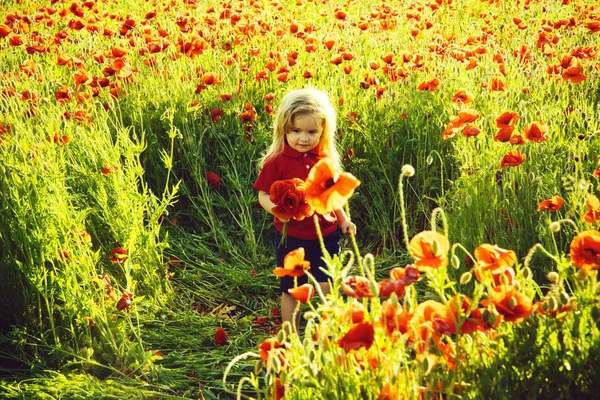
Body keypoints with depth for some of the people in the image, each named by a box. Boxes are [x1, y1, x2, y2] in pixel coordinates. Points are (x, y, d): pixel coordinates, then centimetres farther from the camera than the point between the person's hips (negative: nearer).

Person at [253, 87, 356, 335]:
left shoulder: (326, 159, 1)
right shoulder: (276, 161, -11)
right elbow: (264, 196, -9)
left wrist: (343, 219, 12)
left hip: (325, 235, 2)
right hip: (290, 237, -2)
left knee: (329, 289, 2)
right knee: (291, 291, 11)